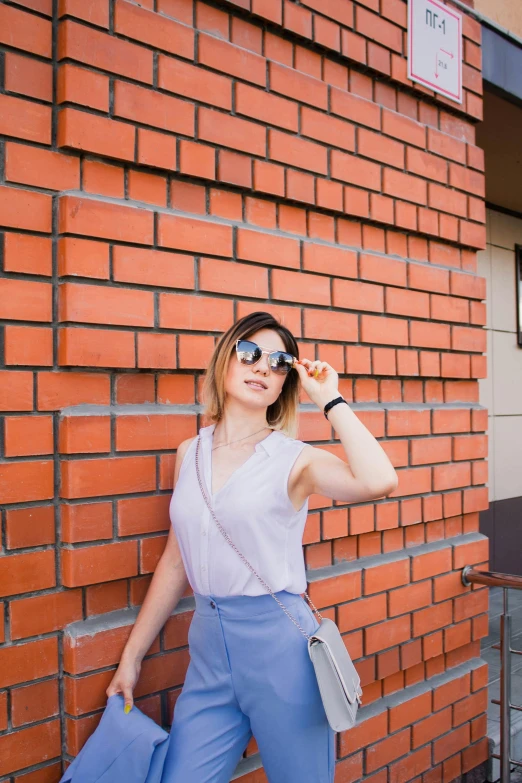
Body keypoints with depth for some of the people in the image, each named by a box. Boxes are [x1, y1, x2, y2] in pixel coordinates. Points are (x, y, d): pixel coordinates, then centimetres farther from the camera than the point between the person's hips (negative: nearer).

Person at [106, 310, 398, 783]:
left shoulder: (294, 459, -6)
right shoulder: (191, 454, 6)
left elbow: (378, 481, -27)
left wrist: (330, 398, -17)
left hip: (281, 643, -3)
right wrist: (132, 656, 15)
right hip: (209, 649, 4)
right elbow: (177, 562, 13)